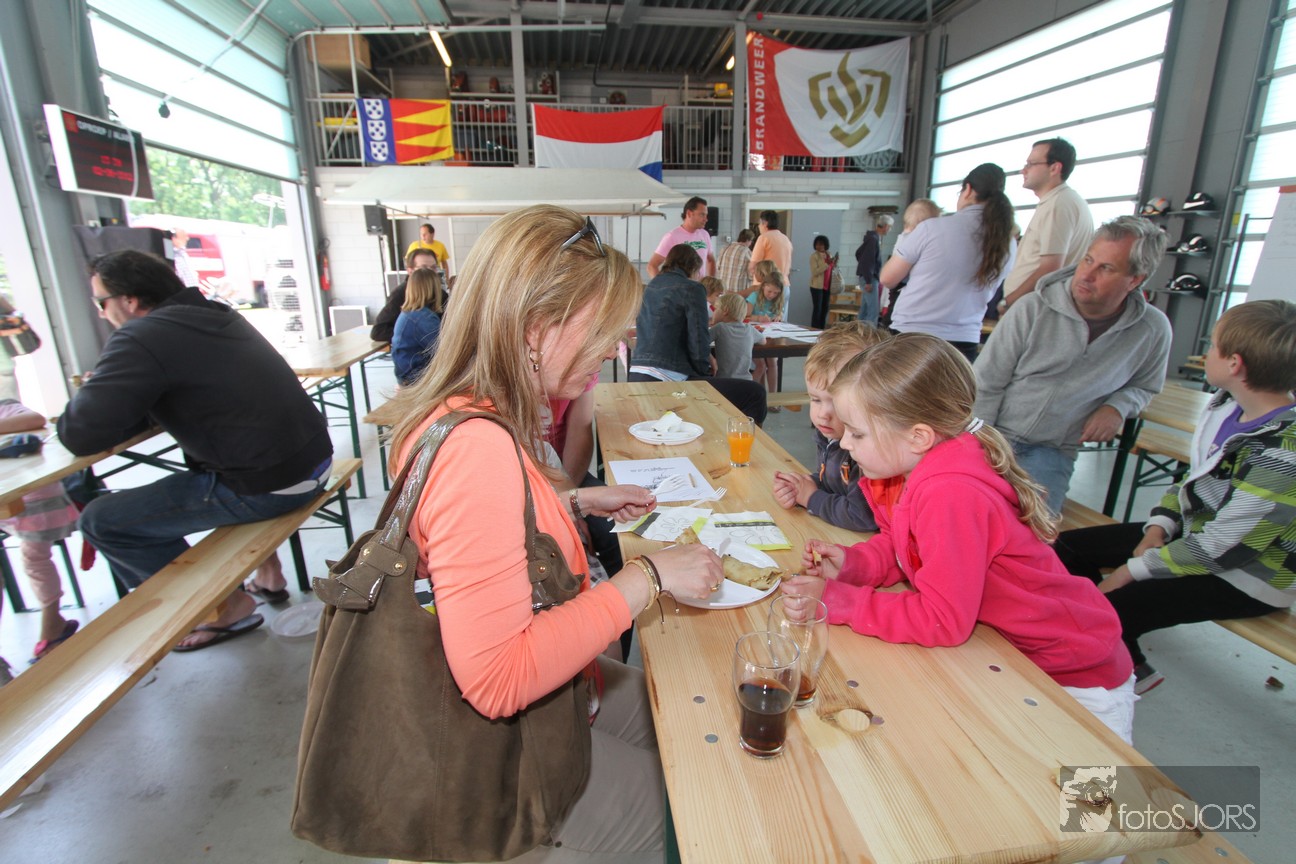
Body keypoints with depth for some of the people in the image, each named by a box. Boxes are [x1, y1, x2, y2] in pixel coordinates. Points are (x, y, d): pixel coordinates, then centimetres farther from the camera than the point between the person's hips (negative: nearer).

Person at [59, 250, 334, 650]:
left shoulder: (140, 338, -12)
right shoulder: (217, 314, 13)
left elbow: (80, 435, -14)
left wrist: (88, 395, 7)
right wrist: (106, 390, 12)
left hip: (271, 487, -9)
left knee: (101, 520, 4)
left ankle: (229, 607, 13)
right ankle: (267, 573, 37)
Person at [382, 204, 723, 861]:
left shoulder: (470, 413, -2)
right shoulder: (478, 448, -34)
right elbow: (497, 679, -33)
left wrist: (578, 502, 6)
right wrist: (646, 576, -27)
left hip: (539, 684, 9)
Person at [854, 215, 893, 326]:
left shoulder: (873, 237, 14)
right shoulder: (874, 239, -15)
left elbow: (858, 253, 24)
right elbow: (867, 261, -21)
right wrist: (868, 281, -22)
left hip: (867, 277, 10)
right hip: (869, 278, -10)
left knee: (865, 309, 11)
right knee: (873, 310, -12)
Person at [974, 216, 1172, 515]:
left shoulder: (1153, 330, 2)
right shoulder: (1033, 308, -8)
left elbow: (1144, 386, 21)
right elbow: (985, 384, -5)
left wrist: (1116, 407, -2)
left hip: (1052, 452, 2)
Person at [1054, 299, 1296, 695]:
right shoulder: (1227, 405, -4)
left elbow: (1220, 547, -27)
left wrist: (1132, 570, -19)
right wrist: (1158, 528, -4)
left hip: (1248, 576, -8)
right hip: (1194, 532, 9)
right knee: (1068, 547, 4)